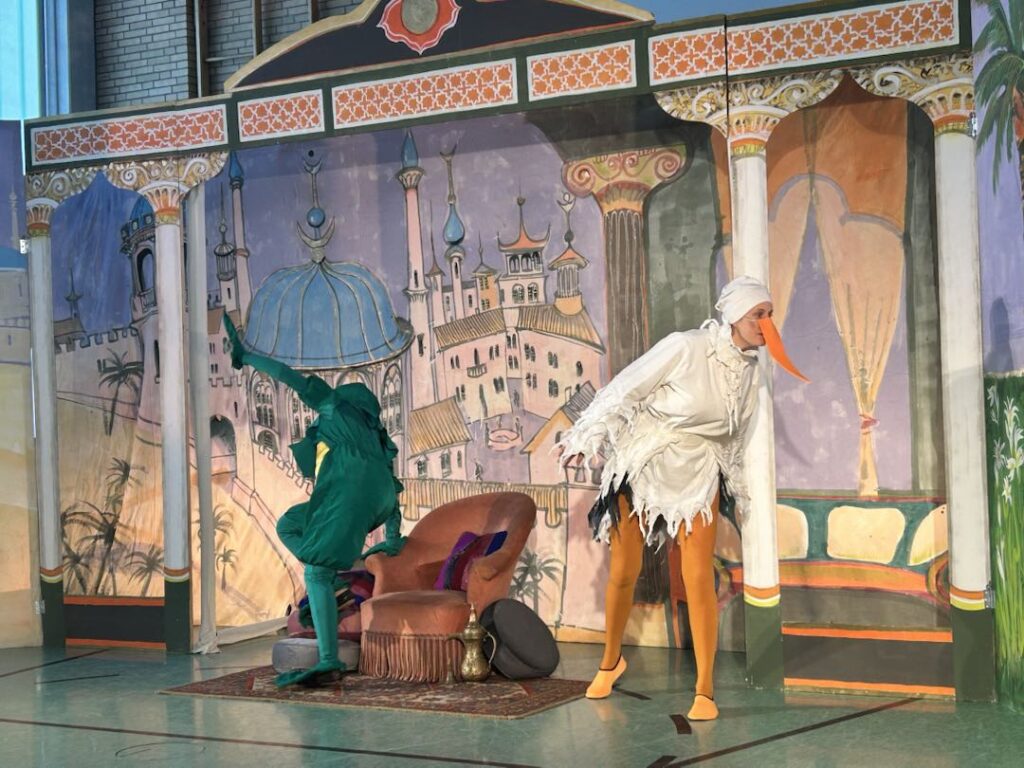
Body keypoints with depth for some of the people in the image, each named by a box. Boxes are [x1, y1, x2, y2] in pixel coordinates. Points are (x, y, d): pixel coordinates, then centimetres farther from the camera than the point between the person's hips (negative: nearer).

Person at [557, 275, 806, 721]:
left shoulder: (749, 371, 2)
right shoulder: (685, 348, -17)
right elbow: (625, 389, -12)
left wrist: (737, 486, 22)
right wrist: (586, 438, -9)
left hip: (696, 478, 3)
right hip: (640, 467, -3)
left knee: (699, 579, -7)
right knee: (623, 574, 5)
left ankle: (705, 690, 1)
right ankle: (611, 660, 31)